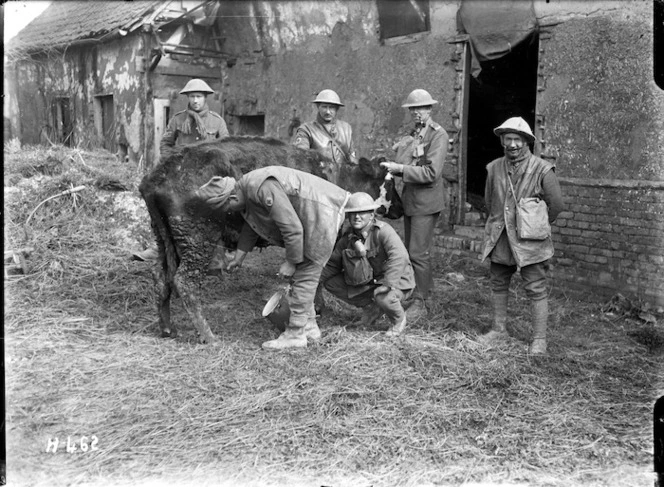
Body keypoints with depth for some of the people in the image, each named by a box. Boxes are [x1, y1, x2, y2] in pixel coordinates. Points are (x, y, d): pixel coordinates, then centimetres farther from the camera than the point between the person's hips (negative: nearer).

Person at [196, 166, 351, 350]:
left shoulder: (263, 189, -28)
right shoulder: (247, 192, 4)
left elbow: (292, 229, -27)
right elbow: (250, 228, 22)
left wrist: (291, 262, -16)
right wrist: (238, 258, 28)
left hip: (323, 214, -10)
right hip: (308, 221, 10)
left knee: (304, 276, -6)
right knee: (300, 275, 15)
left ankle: (295, 334, 2)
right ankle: (309, 326, 25)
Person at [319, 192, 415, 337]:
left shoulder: (383, 231, -23)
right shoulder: (348, 238, -2)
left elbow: (399, 256, -36)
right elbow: (332, 264, 8)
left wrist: (387, 284, -44)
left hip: (396, 280, -6)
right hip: (366, 282, 6)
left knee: (383, 297, -39)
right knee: (331, 282, -5)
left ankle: (399, 319, 0)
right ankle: (371, 308, 10)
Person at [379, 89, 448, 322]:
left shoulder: (438, 135, -10)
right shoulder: (413, 134, 15)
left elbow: (431, 172, -19)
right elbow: (403, 163, 12)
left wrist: (400, 168, -19)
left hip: (426, 202, -8)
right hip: (409, 200, 8)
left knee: (419, 253, -7)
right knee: (411, 251, 14)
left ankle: (420, 303, 3)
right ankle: (418, 291, 26)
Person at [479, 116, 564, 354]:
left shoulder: (542, 170, -11)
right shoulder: (494, 168, 4)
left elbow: (556, 204, -5)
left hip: (529, 241, -5)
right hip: (499, 239, 5)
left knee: (536, 289, 0)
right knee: (498, 284, 15)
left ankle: (539, 339, 9)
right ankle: (498, 329, 30)